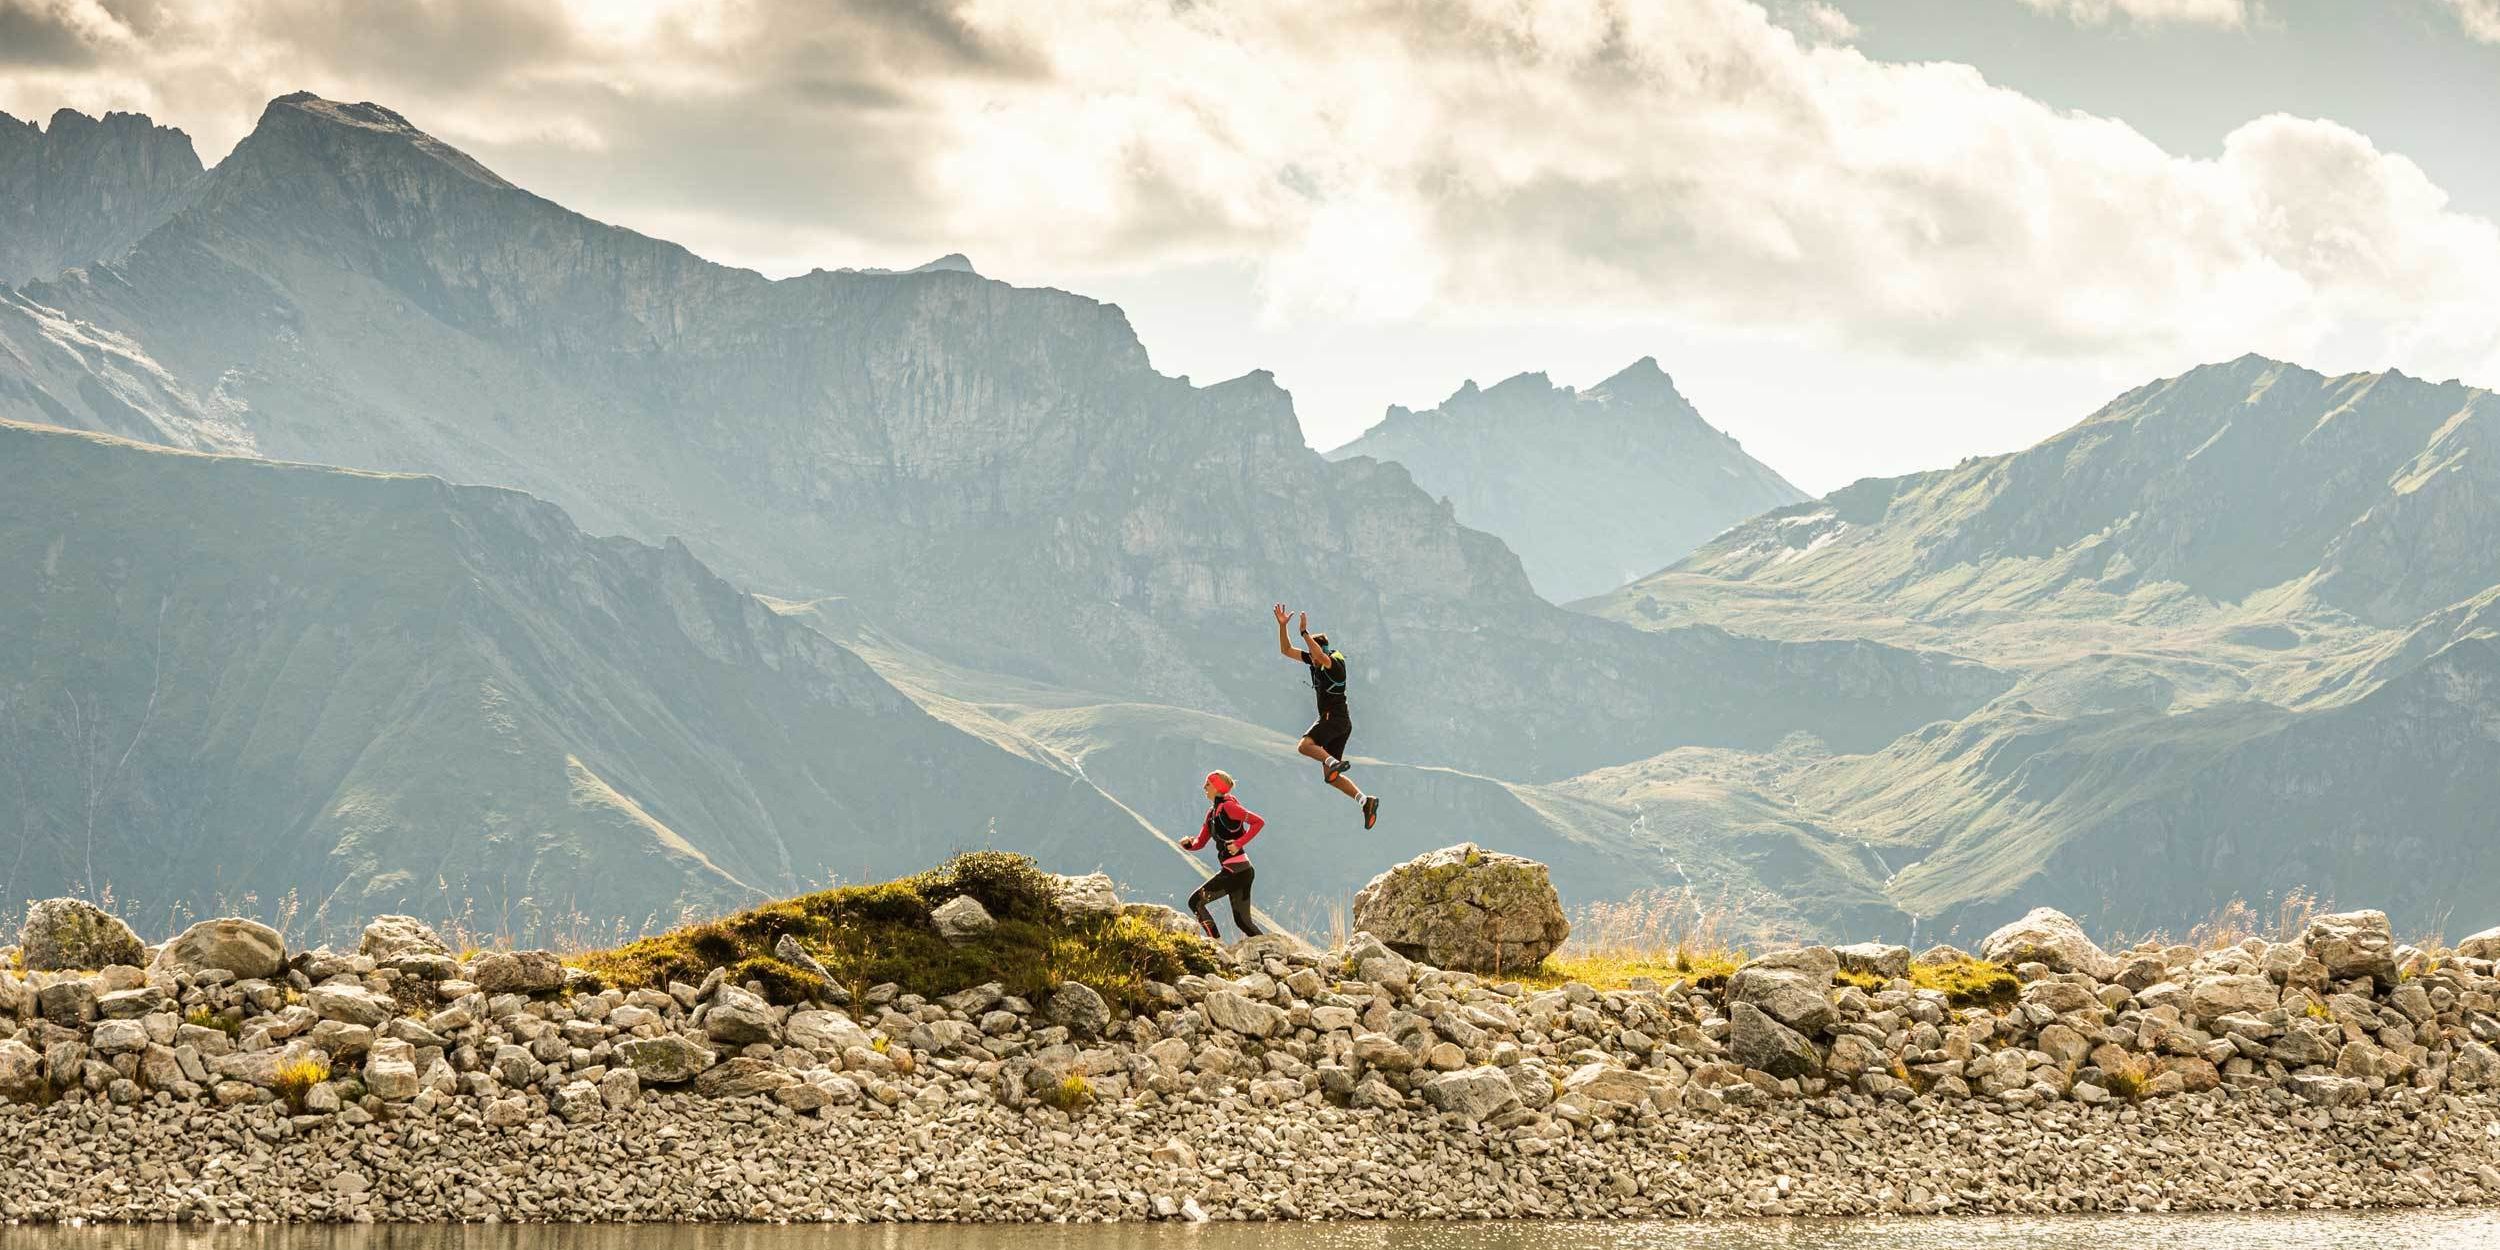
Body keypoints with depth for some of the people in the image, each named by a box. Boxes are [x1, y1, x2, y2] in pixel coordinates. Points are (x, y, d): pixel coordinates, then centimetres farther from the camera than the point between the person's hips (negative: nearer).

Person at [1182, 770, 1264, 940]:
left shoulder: (1228, 807, -10)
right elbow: (1200, 842, 19)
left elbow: (1259, 822, -16)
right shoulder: (1212, 812, 17)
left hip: (1236, 870, -10)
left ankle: (1215, 941, -9)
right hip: (1242, 871, 10)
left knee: (1196, 901, -7)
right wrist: (1188, 844, -3)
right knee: (1242, 921, 12)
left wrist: (1239, 843, -19)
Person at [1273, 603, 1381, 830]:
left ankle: (1334, 762, -46)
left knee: (1305, 745, -32)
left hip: (1335, 717, -9)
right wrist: (1282, 625, 4)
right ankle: (1365, 800, -5)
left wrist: (1304, 633, -35)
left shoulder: (1335, 662, -12)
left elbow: (1321, 656, -36)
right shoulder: (1314, 660, 12)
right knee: (1330, 777, 3)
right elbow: (1286, 650, 17)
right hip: (1330, 719, 9)